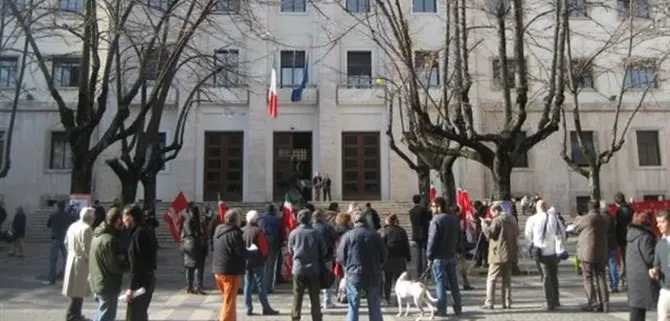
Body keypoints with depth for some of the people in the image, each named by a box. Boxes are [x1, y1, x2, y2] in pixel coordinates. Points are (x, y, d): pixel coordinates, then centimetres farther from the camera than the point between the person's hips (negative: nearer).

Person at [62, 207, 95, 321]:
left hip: (72, 259, 9)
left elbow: (66, 243, 15)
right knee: (78, 290, 0)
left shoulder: (72, 226, 8)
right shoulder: (86, 229, -20)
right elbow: (87, 248, -22)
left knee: (76, 289, 18)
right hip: (81, 262, -9)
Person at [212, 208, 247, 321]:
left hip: (218, 269, 8)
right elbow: (242, 253, -20)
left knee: (228, 299, 22)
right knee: (229, 301, 2)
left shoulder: (218, 230, 8)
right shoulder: (234, 233, -18)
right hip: (231, 271, -8)